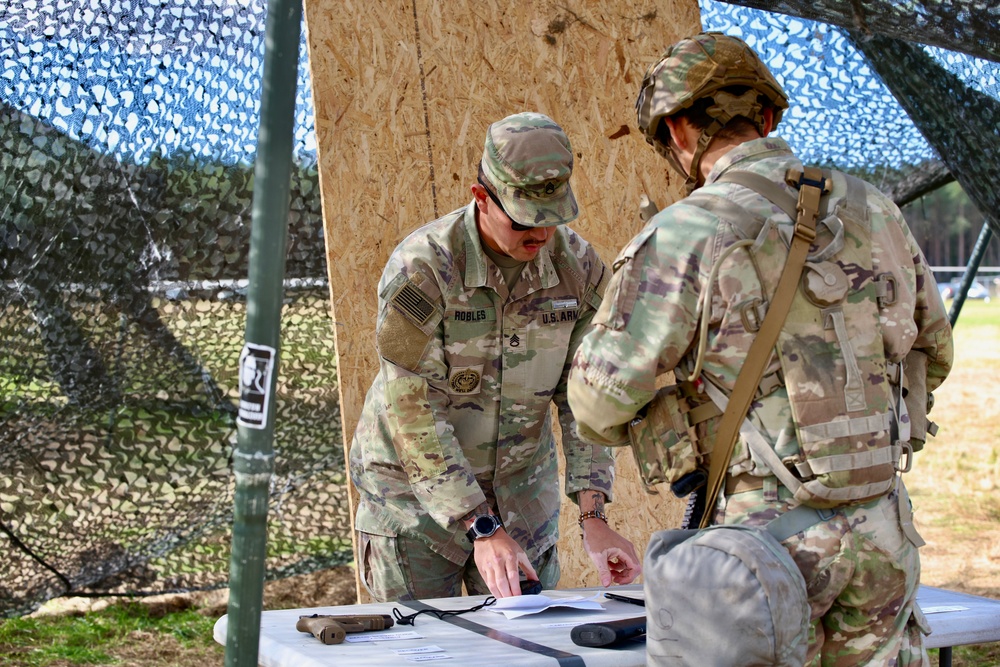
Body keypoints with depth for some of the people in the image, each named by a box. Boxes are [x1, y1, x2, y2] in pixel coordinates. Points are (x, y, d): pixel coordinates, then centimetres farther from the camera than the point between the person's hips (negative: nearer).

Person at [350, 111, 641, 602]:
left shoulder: (579, 267, -9)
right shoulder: (420, 270, -23)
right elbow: (414, 414, -24)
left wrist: (593, 517, -16)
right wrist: (481, 529, -28)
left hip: (521, 493, 4)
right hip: (415, 495, -4)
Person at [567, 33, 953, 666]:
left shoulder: (686, 234, -13)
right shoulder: (871, 208, 5)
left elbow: (603, 395, -10)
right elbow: (932, 350, 18)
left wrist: (625, 425, 13)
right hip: (881, 527, 5)